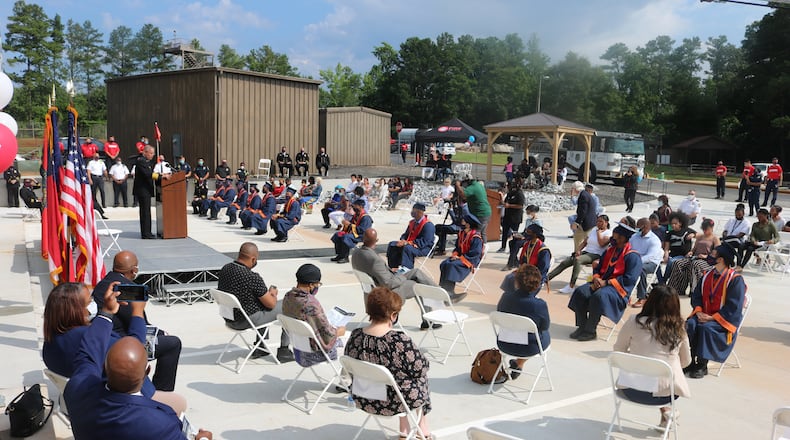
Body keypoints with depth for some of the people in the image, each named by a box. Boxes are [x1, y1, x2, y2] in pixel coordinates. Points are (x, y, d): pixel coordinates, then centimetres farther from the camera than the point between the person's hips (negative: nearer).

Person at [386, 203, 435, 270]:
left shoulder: (428, 225, -17)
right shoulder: (412, 222, 10)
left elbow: (424, 242, -24)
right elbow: (405, 234, 20)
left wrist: (408, 243, -26)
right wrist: (403, 241, -6)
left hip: (423, 248, -9)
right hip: (409, 244, 9)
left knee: (407, 248, -37)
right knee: (392, 245, -3)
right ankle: (393, 268, -3)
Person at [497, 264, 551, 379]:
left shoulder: (506, 296, -17)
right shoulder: (540, 305, -26)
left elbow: (499, 312, 3)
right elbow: (545, 326, -8)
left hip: (504, 345, 3)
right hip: (528, 349, -3)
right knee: (545, 334, 29)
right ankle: (518, 365, 33)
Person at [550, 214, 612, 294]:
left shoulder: (608, 233, 0)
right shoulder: (594, 230, 21)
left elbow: (601, 244, -17)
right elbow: (584, 242, 20)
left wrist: (599, 232, -5)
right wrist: (578, 250, 2)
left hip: (596, 255, -7)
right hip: (585, 252, 7)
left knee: (577, 259, -37)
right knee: (564, 263, -9)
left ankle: (571, 286, -41)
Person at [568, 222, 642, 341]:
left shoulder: (632, 256, -8)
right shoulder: (609, 251, 15)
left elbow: (629, 279, -16)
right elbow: (598, 268, 19)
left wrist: (606, 282, -19)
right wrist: (596, 278, -5)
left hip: (619, 288, -7)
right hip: (601, 283, 7)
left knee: (598, 296, -35)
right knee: (580, 292, -19)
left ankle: (590, 331, -22)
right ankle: (581, 327, -13)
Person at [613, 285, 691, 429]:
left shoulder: (634, 321, -6)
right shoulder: (678, 328, -1)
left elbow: (618, 350, 5)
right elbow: (686, 362, 12)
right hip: (664, 392, 2)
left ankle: (664, 410, 19)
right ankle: (665, 410, 18)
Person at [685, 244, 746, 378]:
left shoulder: (735, 280, -13)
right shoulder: (707, 276, 6)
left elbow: (734, 307, -17)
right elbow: (696, 296, 10)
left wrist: (712, 317, -21)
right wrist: (699, 311, -9)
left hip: (723, 319, -5)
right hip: (704, 315, 5)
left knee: (705, 328, -32)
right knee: (690, 324, -24)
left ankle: (702, 366, -18)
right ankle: (690, 361, -16)